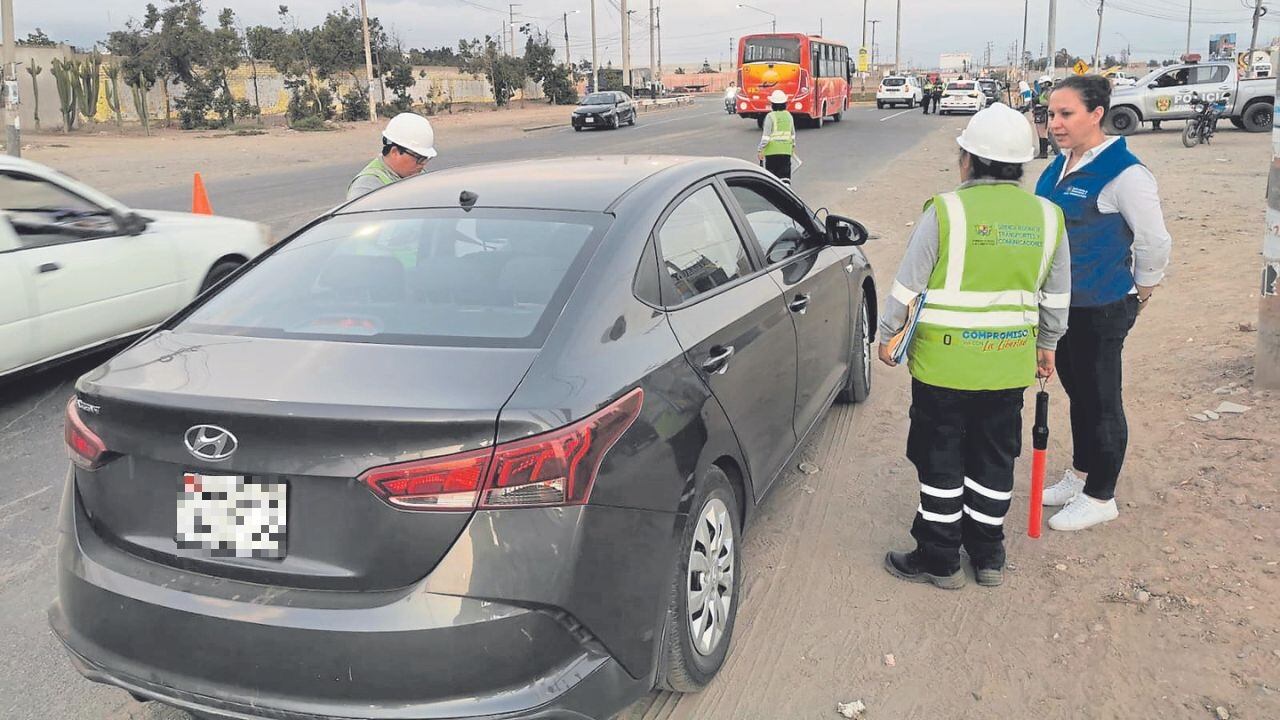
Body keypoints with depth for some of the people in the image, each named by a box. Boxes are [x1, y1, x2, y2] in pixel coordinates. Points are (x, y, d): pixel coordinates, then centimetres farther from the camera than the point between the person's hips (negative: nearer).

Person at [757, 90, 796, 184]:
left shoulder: (770, 116, -10)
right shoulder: (789, 116, 7)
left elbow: (766, 136, -14)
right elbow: (793, 134, 17)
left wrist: (760, 150, -9)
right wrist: (793, 146, 32)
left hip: (772, 150, -4)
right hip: (786, 150, 4)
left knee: (772, 174, 7)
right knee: (785, 174, 4)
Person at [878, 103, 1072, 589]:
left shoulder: (945, 212, -13)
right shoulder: (1046, 217, 3)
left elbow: (908, 285, -9)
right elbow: (1057, 297, 12)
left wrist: (887, 335, 4)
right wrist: (1047, 344, 25)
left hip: (944, 361, -4)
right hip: (1010, 365, 5)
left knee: (941, 459, 8)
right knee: (994, 458, 17)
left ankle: (939, 559, 18)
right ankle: (987, 554, 29)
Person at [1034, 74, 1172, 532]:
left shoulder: (1124, 174, -19)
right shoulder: (1060, 166, 6)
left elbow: (1155, 243, -14)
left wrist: (1140, 294, -1)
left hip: (1102, 309, -8)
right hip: (1063, 302, 8)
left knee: (1100, 402, 4)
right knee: (1076, 391, 21)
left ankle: (1100, 498, 19)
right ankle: (1079, 476, 38)